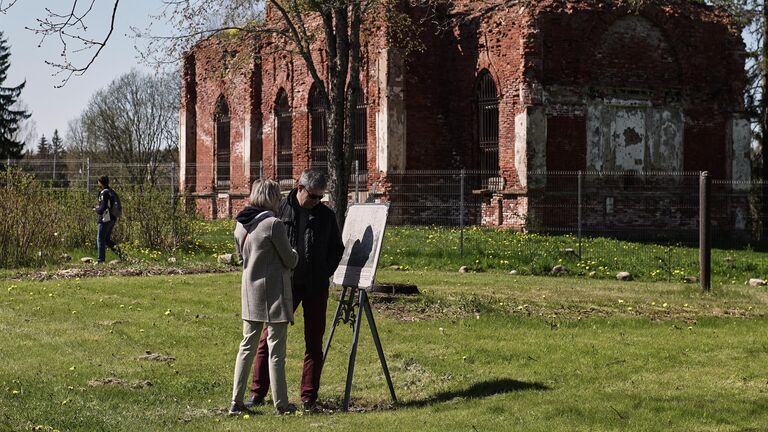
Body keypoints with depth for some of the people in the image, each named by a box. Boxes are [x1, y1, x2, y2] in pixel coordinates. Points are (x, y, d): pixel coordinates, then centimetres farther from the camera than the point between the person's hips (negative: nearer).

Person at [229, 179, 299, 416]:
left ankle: (236, 401, 11)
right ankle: (281, 404, 8)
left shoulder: (241, 224, 6)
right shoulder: (274, 224, -17)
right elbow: (290, 261, -10)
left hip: (250, 292, 7)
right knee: (276, 350, 1)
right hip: (273, 293, -7)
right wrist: (295, 253, 11)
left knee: (247, 346, 13)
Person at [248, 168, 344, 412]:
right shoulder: (280, 210, -1)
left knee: (314, 344, 4)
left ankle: (309, 398, 11)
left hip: (316, 288, 2)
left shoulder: (326, 216, 5)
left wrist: (325, 273, 2)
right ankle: (257, 393, 8)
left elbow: (337, 248, 15)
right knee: (269, 339, 0)